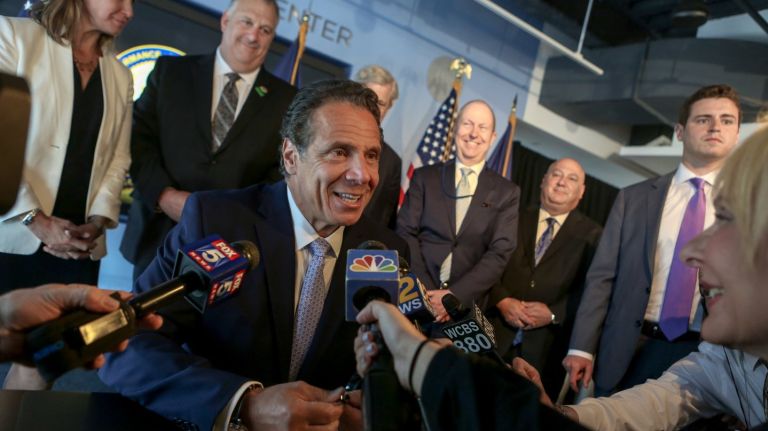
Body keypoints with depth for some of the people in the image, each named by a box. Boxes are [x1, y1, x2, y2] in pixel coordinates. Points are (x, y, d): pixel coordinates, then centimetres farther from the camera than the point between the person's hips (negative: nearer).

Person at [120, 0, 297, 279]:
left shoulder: (287, 100, 4)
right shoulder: (171, 70, 6)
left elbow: (284, 174, 0)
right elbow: (138, 137, 2)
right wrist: (163, 194, -13)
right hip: (159, 236, 1)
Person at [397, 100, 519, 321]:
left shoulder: (507, 193, 4)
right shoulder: (424, 177, 5)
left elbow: (500, 253, -3)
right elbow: (405, 233, -1)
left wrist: (454, 295, -14)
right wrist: (426, 293, -13)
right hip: (415, 298, 0)